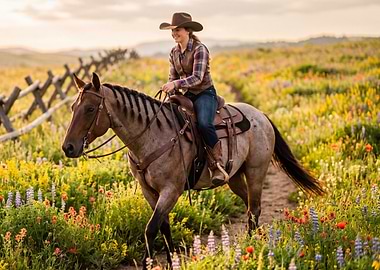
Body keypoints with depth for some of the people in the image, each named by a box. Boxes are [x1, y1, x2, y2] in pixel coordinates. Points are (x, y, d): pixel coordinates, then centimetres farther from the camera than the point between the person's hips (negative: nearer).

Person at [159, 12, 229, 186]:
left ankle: (217, 166, -26)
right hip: (187, 96, 7)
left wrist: (176, 84, -33)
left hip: (205, 94, -7)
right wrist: (171, 90, -5)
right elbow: (173, 77, 16)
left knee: (204, 124, -34)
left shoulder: (200, 49, -12)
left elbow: (197, 77, -22)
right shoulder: (174, 52, 9)